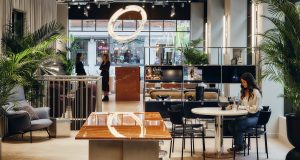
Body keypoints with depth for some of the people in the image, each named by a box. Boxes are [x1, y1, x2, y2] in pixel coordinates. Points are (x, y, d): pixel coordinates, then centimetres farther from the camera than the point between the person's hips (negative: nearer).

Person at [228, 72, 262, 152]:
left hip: (254, 117, -7)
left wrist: (243, 107, -16)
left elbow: (255, 109, -14)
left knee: (239, 125, -30)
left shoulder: (256, 92, -10)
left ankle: (239, 146, -8)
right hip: (245, 115, 7)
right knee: (231, 124, -18)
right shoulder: (244, 91, 14)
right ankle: (241, 143, -1)